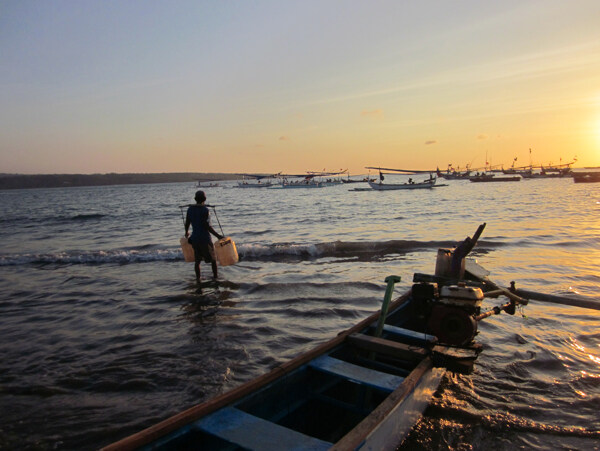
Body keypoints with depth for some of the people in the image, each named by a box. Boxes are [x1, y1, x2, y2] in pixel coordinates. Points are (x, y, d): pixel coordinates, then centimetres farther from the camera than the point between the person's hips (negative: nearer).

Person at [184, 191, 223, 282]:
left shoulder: (190, 209, 1)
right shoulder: (205, 210, -16)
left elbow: (187, 223, 9)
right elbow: (207, 226, -20)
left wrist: (187, 232, 28)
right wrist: (217, 235, -14)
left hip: (194, 238, 5)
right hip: (205, 238, -5)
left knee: (197, 260, 14)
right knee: (213, 259, 12)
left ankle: (198, 278, 11)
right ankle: (215, 276, 19)